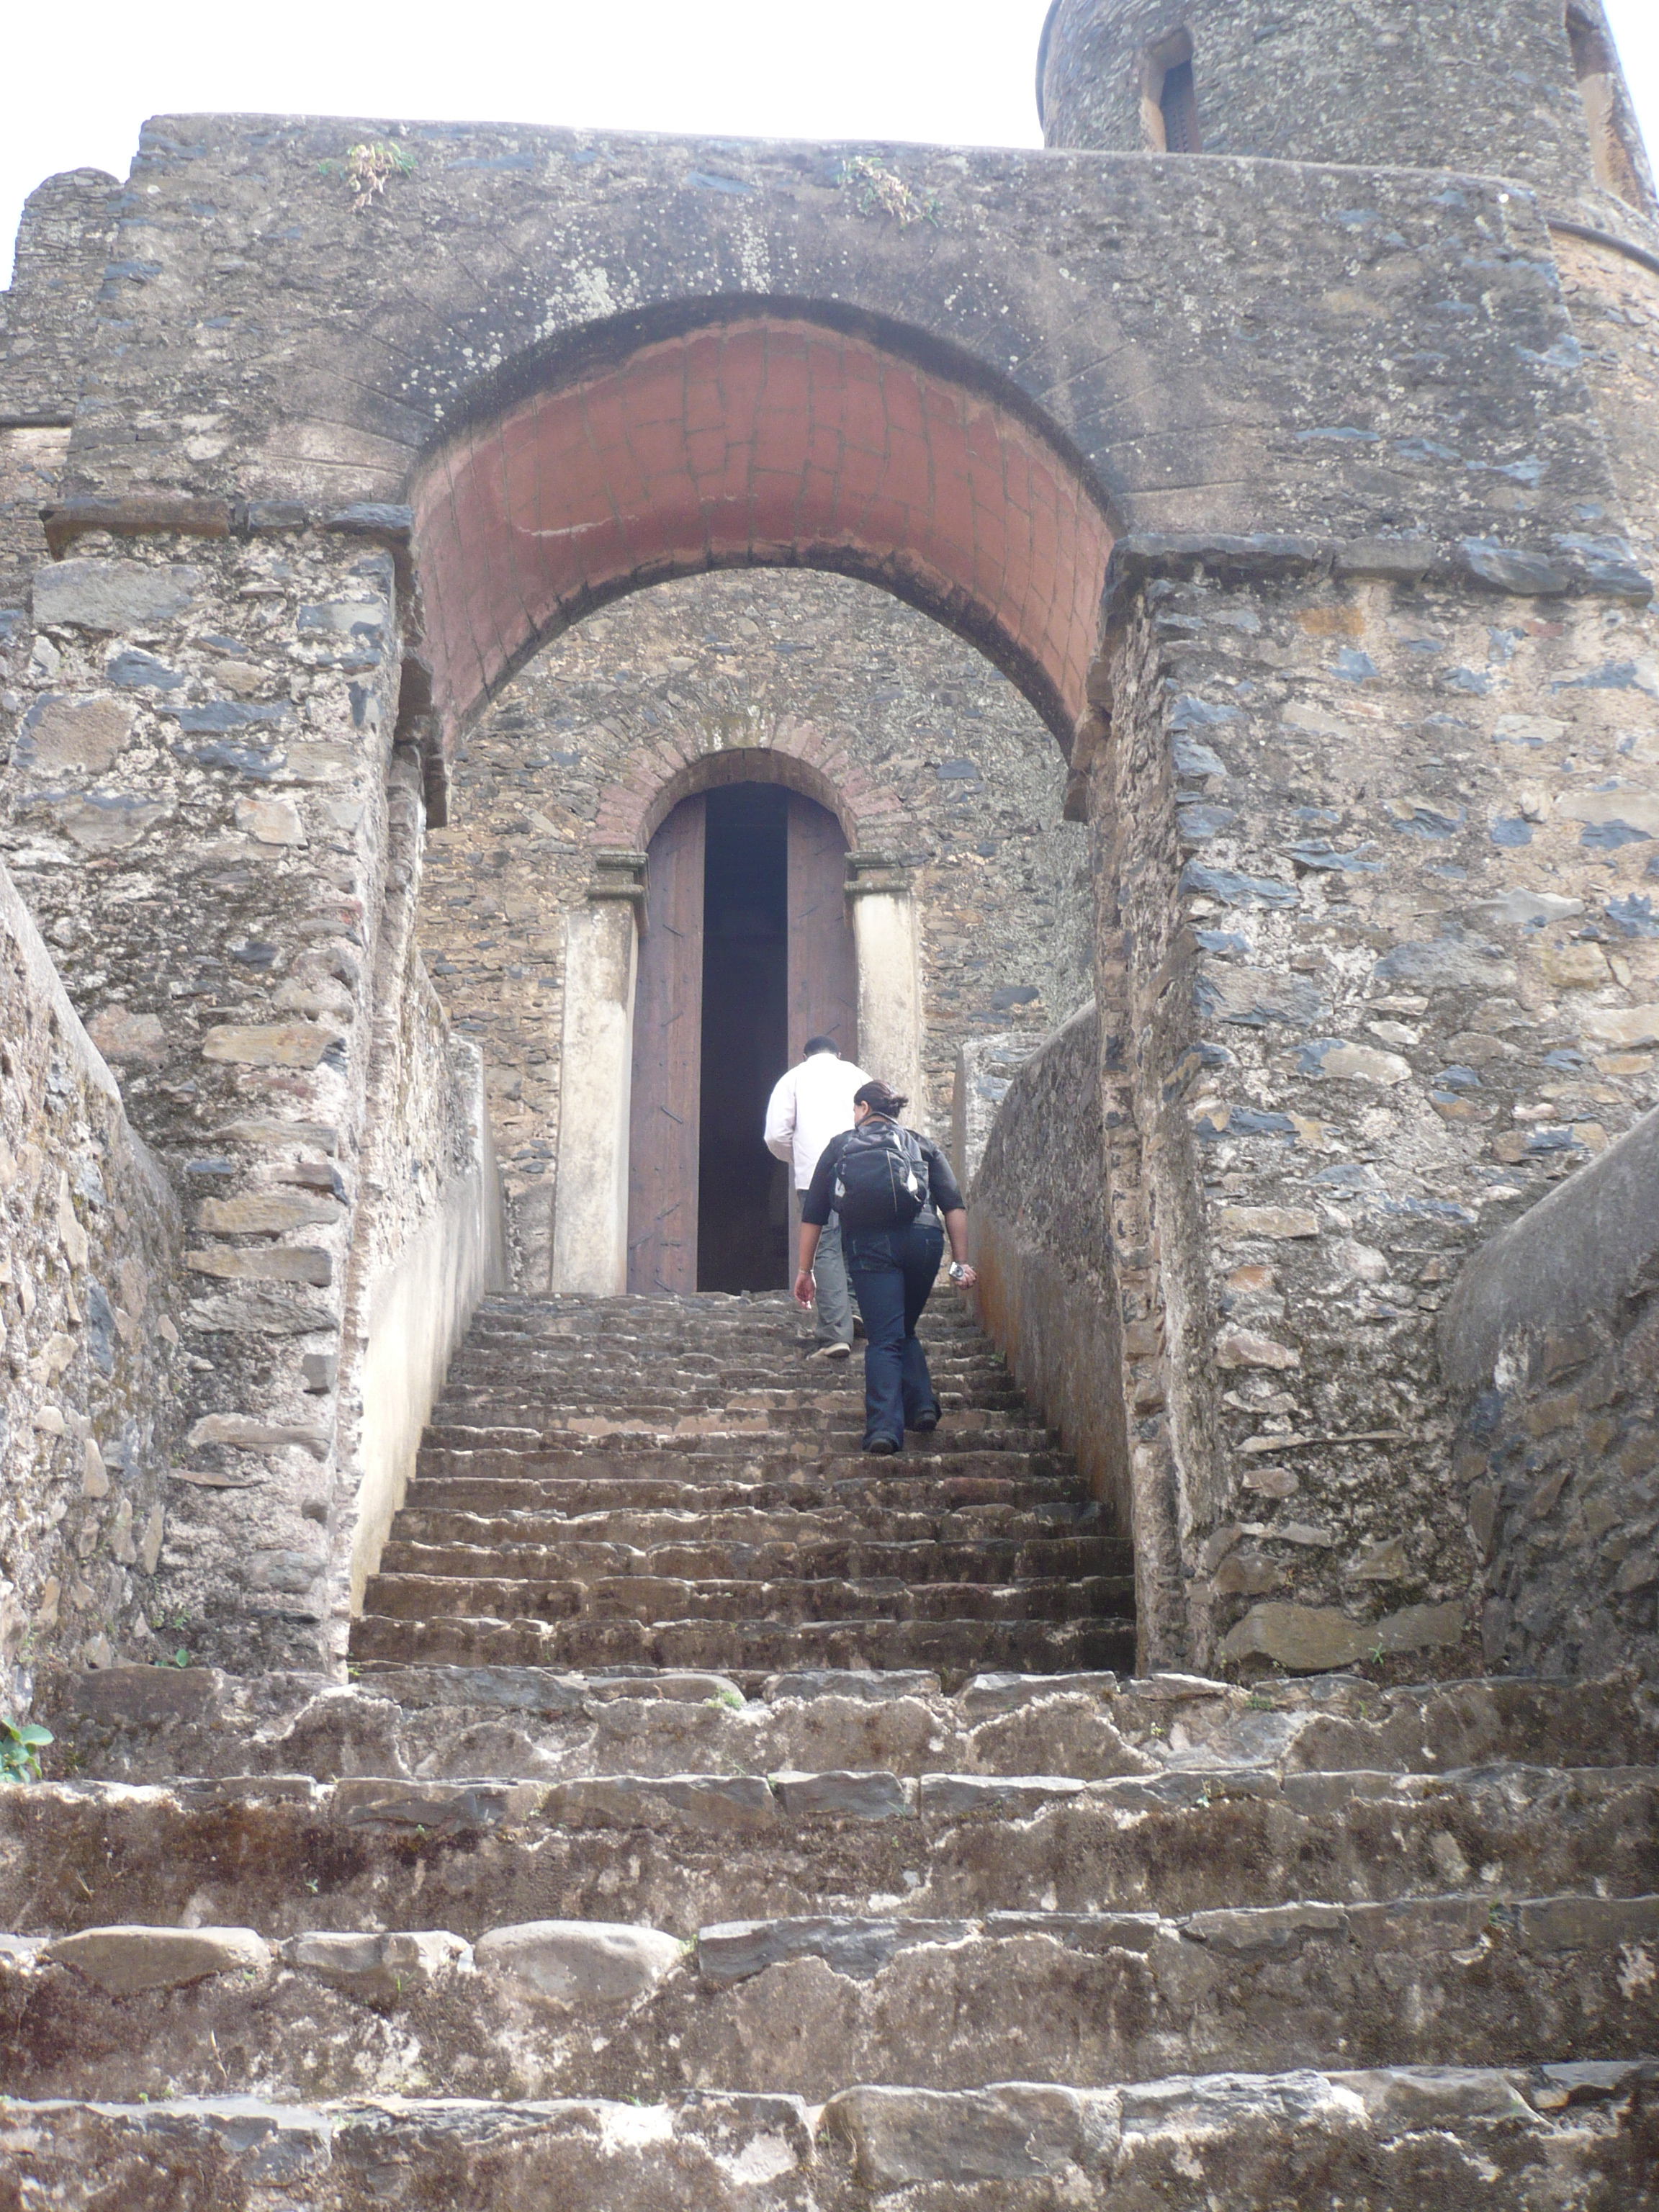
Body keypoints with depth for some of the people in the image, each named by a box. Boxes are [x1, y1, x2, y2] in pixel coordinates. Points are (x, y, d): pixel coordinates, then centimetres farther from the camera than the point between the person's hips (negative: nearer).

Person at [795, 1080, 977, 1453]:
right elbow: (954, 1205, 9)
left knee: (884, 1338, -1)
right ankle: (922, 1404, 4)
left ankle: (884, 1426, -15)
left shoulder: (840, 1146, 20)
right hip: (923, 1238, 2)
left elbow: (813, 1213, 16)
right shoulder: (922, 1146, 22)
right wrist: (961, 1262, 7)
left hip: (868, 1244, -1)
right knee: (904, 1331, 21)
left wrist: (805, 1270, 20)